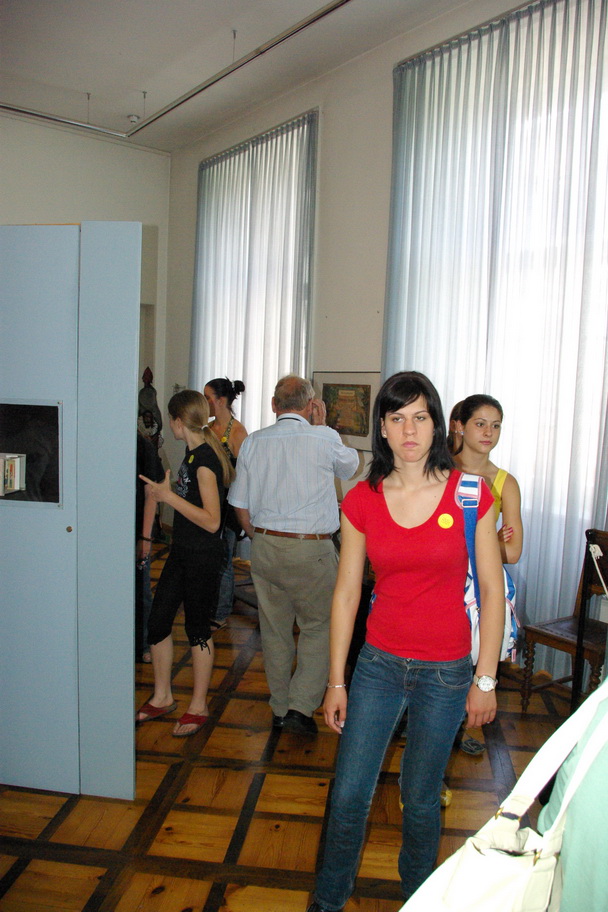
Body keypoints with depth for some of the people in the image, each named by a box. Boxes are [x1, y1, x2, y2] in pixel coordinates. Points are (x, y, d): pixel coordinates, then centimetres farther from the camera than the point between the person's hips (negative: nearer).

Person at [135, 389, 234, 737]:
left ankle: (198, 707, 23)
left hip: (203, 556, -9)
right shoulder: (194, 454, 9)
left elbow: (211, 521, -25)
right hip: (183, 552, 9)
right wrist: (164, 490, 14)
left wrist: (169, 496, -22)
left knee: (197, 629, 5)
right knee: (157, 622, 12)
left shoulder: (204, 460, -20)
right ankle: (162, 698, 30)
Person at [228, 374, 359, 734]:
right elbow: (350, 465, 15)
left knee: (275, 629, 15)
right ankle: (301, 706, 6)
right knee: (319, 626, 11)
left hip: (264, 546, 4)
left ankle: (280, 708, 28)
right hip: (311, 549, -4)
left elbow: (242, 507, 7)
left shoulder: (253, 442, 4)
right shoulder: (324, 438, -8)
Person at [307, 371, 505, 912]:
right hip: (379, 664, 2)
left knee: (420, 799, 15)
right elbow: (346, 593, 0)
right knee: (349, 795, 10)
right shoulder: (362, 501, -5)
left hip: (445, 672, -1)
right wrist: (336, 681, 3)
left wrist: (486, 678, -3)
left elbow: (492, 590, -4)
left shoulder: (469, 494, -10)